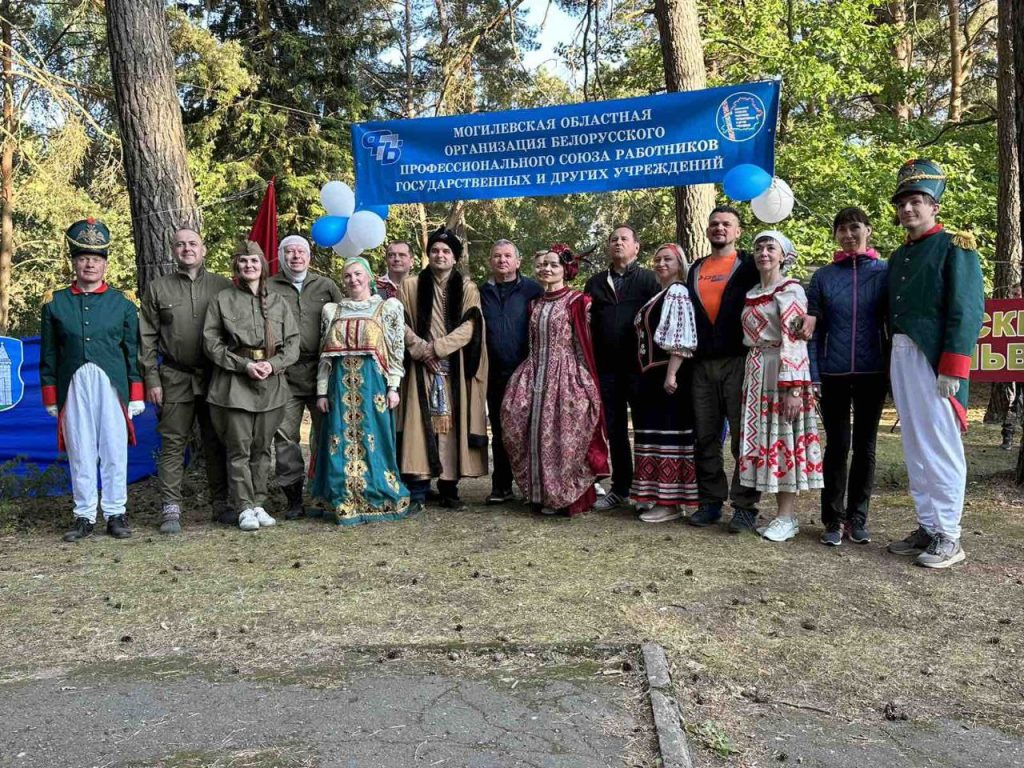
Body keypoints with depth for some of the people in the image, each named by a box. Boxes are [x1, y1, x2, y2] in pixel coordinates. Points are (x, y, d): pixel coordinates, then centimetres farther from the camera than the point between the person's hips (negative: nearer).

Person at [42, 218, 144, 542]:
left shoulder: (122, 303, 6)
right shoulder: (56, 303, 8)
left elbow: (133, 352, 6)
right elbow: (48, 355, 9)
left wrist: (136, 396, 2)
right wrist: (51, 399, 5)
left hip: (111, 385, -1)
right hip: (74, 387, 1)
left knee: (114, 452, 3)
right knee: (80, 454, 5)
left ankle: (115, 514, 13)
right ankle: (84, 517, 14)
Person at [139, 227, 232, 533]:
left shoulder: (223, 286, 6)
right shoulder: (157, 289, 7)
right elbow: (147, 339, 6)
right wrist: (151, 380, -1)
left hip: (216, 377, 1)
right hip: (175, 378, 0)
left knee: (216, 442, 7)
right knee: (173, 444, 1)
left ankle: (221, 503, 16)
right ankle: (170, 509, 7)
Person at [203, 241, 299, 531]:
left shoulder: (277, 301, 11)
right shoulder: (222, 300, 4)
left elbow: (292, 342, 8)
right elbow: (211, 343, -1)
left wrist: (273, 364, -9)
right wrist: (244, 364, -11)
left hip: (272, 383, 2)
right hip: (234, 382, -2)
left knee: (263, 447, 8)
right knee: (239, 448, -1)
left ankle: (259, 503, 18)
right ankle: (244, 507, 7)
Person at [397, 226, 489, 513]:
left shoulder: (467, 288, 9)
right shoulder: (411, 285, 11)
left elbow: (469, 327, -3)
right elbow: (402, 325, 3)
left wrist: (436, 347, -12)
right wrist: (421, 350, -12)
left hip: (454, 369, 0)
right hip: (420, 368, 0)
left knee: (452, 424, -1)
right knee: (420, 425, -6)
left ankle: (449, 488, 8)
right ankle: (417, 492, -3)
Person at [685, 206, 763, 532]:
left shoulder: (749, 265, 4)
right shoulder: (696, 269, 18)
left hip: (739, 362, -4)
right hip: (702, 364, 4)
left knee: (743, 437, -3)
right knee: (705, 438, 6)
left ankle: (745, 506, 4)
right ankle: (710, 502, 16)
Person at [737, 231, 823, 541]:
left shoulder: (791, 290, -6)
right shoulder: (751, 294, 16)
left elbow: (794, 341, -14)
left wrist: (794, 387, -20)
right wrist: (751, 378, 14)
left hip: (782, 372, -7)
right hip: (756, 374, 7)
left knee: (784, 439, -3)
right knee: (766, 440, 7)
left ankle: (787, 517, 5)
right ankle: (783, 513, 16)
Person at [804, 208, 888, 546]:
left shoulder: (885, 272, 4)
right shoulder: (823, 276, 5)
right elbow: (813, 330, 2)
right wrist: (813, 374, -5)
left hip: (872, 374, 0)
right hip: (834, 374, 0)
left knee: (865, 447, 8)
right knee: (836, 447, 3)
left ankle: (857, 518, 18)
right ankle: (833, 519, 12)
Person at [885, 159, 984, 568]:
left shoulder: (955, 247, -2)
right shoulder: (898, 257, 19)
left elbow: (968, 311, -11)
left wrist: (953, 369, -18)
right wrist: (892, 363, 14)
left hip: (933, 359, -7)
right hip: (901, 356, 7)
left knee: (941, 448, -3)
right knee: (915, 449, 10)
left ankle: (948, 537, 5)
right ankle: (927, 527, 19)